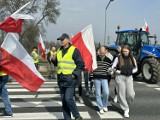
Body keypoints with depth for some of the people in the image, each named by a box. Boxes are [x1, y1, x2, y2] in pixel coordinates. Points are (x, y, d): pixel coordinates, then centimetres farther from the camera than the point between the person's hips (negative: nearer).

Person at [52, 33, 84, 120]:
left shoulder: (74, 50, -7)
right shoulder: (59, 51, 12)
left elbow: (81, 65, -8)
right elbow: (57, 63, 23)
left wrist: (74, 75, -16)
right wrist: (53, 60, 1)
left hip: (70, 79, -6)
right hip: (61, 78, 7)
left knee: (68, 98, -13)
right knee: (63, 100, 10)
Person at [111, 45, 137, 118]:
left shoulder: (132, 59, 5)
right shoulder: (118, 58, -4)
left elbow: (135, 68, 14)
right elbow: (113, 67, -2)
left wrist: (131, 71, -5)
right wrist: (120, 72, -15)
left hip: (129, 77, 2)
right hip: (120, 77, -2)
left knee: (131, 94, -7)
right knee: (122, 94, -1)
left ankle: (127, 105, 24)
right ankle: (125, 110, 15)